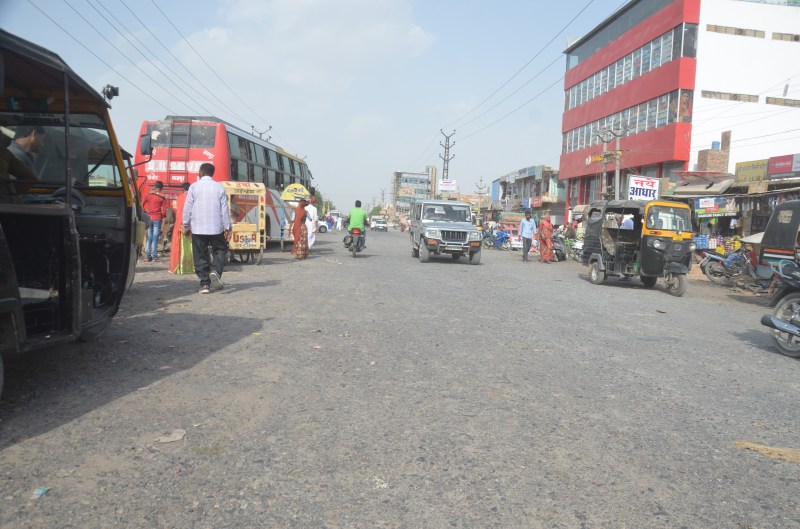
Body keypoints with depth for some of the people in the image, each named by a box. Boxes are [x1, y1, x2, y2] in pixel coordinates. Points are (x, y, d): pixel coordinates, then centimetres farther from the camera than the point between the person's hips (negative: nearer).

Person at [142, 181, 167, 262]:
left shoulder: (148, 195, 4)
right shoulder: (162, 198, -4)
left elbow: (142, 205, 4)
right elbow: (164, 211, -7)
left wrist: (145, 212, 17)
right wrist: (162, 216, 11)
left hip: (148, 218, 3)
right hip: (157, 219, -3)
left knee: (149, 237, 9)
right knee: (155, 237, 0)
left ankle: (148, 256, 9)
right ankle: (154, 256, -2)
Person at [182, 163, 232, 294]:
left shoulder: (194, 187, 0)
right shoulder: (219, 187, 1)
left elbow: (187, 208, 0)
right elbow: (224, 209, 0)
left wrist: (186, 225, 10)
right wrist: (227, 228, 5)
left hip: (198, 228, 0)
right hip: (216, 228, 0)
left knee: (200, 256, 7)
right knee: (220, 250, 15)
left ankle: (205, 284, 3)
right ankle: (216, 271, -12)